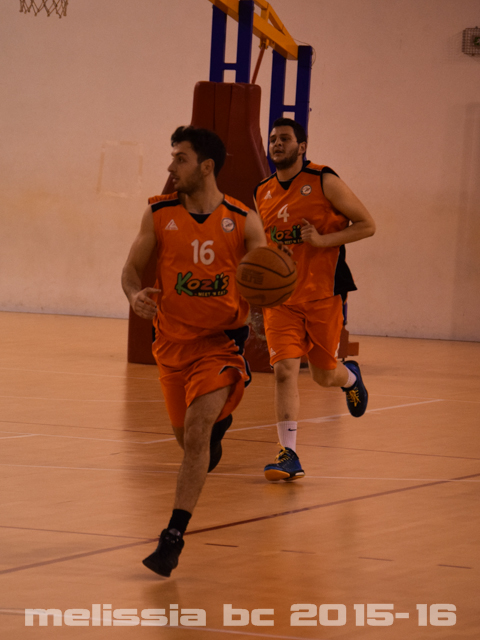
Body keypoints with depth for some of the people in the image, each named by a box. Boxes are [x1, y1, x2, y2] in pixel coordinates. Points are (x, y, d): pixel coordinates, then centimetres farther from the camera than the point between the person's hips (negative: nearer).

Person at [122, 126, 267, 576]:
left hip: (222, 340, -4)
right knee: (185, 434, 19)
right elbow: (132, 269, 5)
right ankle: (218, 425, 58)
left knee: (195, 432, -20)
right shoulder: (159, 214, -3)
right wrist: (136, 295, -18)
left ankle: (174, 537, -19)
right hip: (173, 341, 4)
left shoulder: (243, 222, -7)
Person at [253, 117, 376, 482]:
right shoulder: (263, 194, 7)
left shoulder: (324, 182, -7)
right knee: (284, 370, -13)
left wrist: (323, 240, -17)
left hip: (323, 295, -3)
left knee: (325, 375, 8)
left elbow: (367, 225, -6)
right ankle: (289, 456, -12)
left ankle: (350, 376, 47)